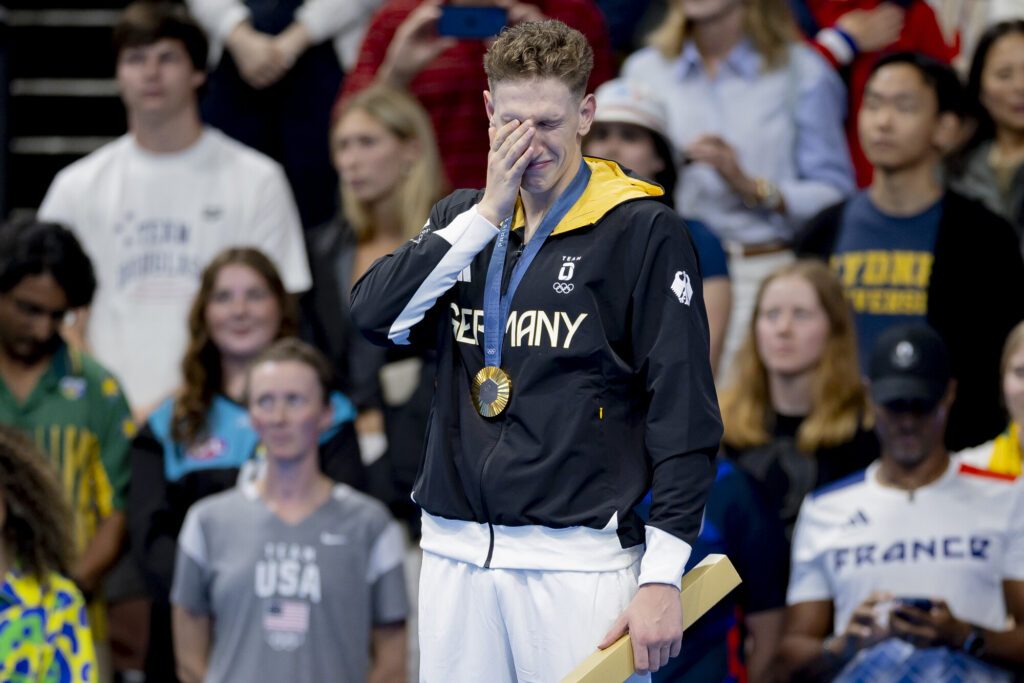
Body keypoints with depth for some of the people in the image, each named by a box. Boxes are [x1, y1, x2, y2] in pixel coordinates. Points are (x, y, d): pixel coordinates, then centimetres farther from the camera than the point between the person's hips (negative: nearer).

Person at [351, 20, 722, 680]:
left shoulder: (644, 231, -3)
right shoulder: (462, 217, 13)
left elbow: (686, 414, -6)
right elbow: (374, 317, -2)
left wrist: (663, 576, -12)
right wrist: (486, 214, -8)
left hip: (578, 560, -5)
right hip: (456, 553, 5)